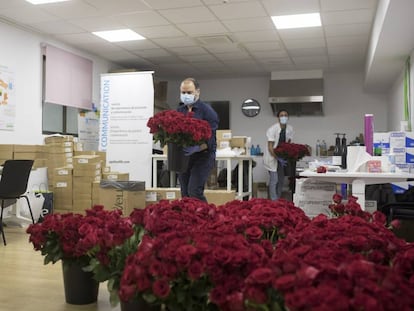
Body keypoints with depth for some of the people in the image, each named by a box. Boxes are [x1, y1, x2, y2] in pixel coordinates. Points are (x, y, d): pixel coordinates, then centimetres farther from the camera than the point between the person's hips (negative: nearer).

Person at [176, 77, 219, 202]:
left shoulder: (207, 110, -7)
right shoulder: (179, 111, 12)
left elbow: (210, 139, -14)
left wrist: (196, 148, -30)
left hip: (202, 156, -6)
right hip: (183, 157, 6)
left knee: (194, 191, -16)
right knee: (185, 193, 9)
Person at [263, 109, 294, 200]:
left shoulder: (290, 129, -4)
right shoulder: (272, 129, -21)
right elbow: (270, 147, -22)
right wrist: (278, 158, -29)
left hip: (282, 157, 6)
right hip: (272, 157, -6)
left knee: (281, 180, 12)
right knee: (274, 180, -10)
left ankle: (278, 199, 25)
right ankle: (274, 201, -3)